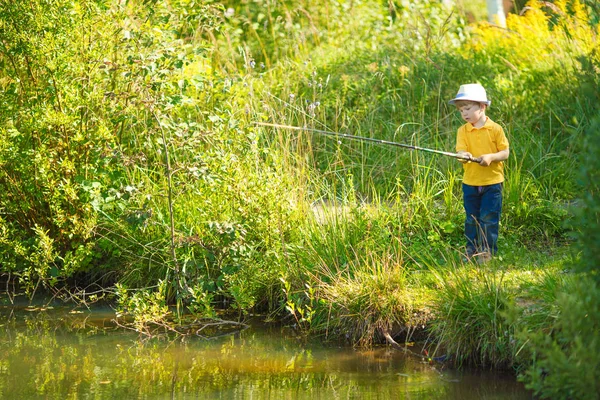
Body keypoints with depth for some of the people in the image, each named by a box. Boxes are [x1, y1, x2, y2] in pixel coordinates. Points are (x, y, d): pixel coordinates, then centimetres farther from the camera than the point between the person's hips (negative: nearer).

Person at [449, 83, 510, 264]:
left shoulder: (495, 129, -4)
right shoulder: (463, 131, 2)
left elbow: (505, 152, -4)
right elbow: (461, 152, -10)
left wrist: (491, 157, -23)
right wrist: (463, 156, -34)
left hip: (492, 182, -3)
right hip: (470, 182, 3)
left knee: (489, 218, -2)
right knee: (471, 218, 10)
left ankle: (487, 250, 6)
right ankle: (472, 249, 21)